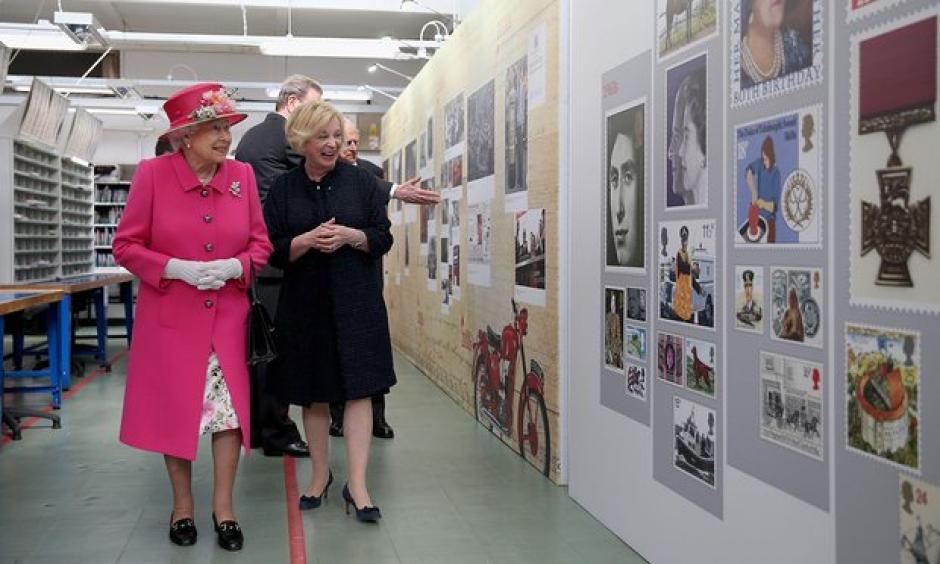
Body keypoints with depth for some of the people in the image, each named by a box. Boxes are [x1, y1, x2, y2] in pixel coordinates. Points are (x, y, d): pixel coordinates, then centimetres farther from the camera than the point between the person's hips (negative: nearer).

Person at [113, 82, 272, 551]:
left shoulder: (242, 175, 0)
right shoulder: (153, 173, -8)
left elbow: (260, 244, 5)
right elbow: (126, 245, -5)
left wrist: (233, 267, -15)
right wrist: (178, 268, -18)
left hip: (227, 315, 2)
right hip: (170, 315, -2)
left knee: (230, 407, 0)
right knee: (175, 409, 8)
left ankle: (223, 507, 16)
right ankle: (182, 505, 26)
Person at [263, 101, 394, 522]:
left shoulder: (361, 181, 2)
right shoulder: (283, 188, 3)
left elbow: (384, 237, 3)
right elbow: (272, 250, 0)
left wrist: (349, 236, -16)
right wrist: (307, 241, -18)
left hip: (355, 301, -1)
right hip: (305, 302, 1)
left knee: (358, 388, -6)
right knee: (313, 393, 10)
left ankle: (357, 484, -3)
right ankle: (320, 474, 26)